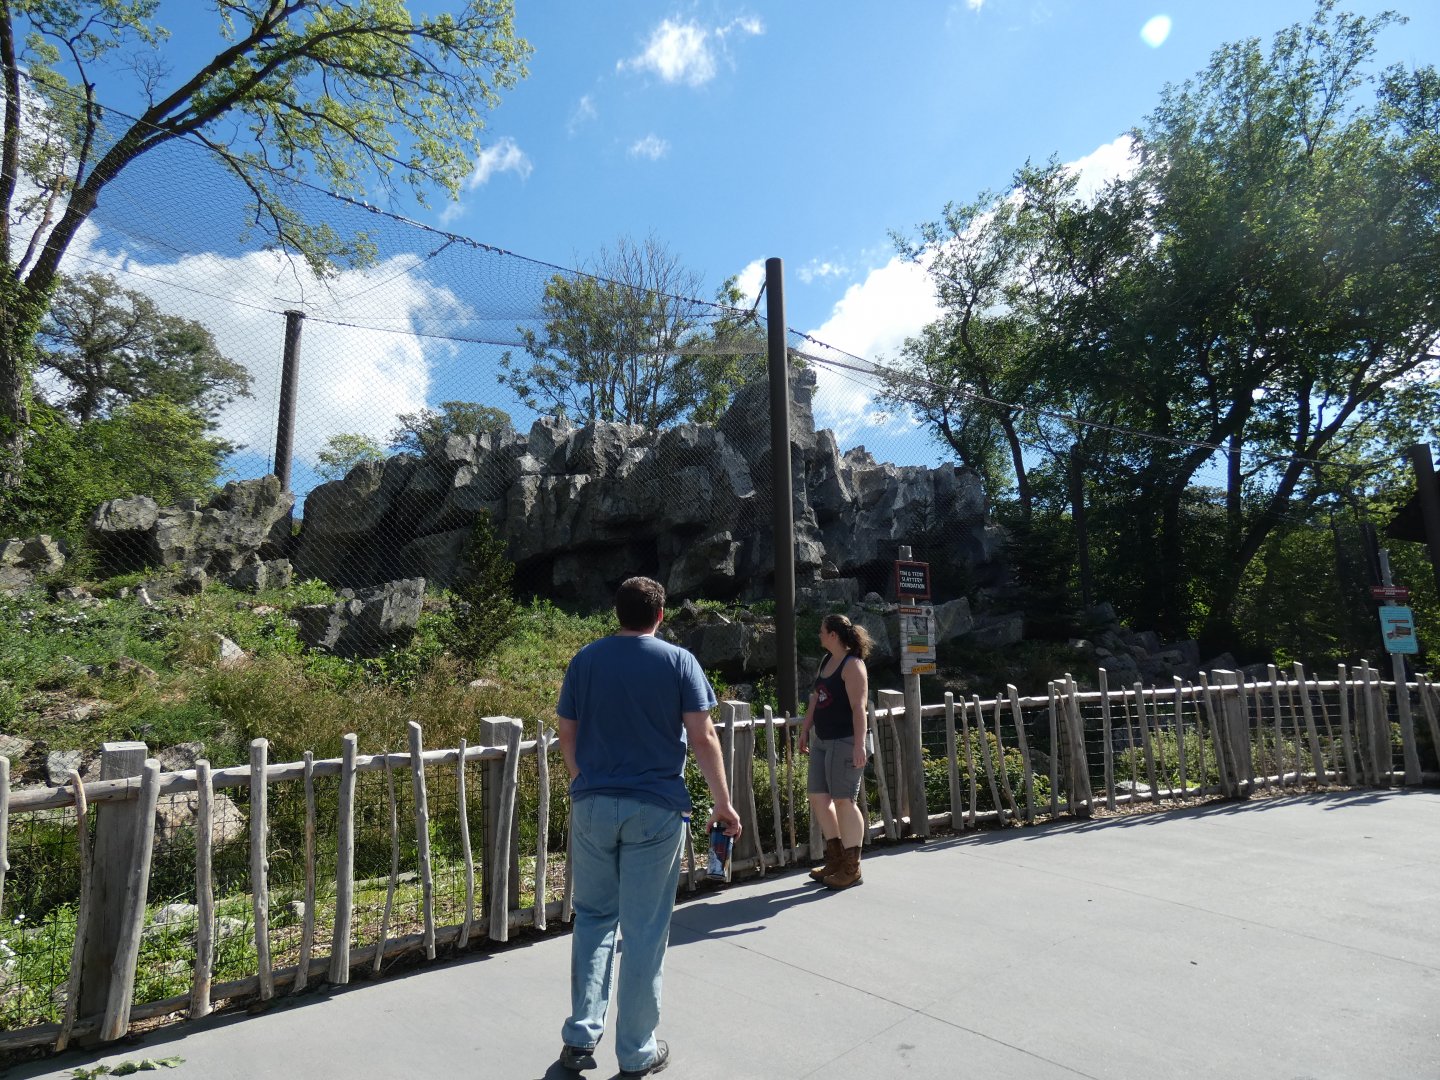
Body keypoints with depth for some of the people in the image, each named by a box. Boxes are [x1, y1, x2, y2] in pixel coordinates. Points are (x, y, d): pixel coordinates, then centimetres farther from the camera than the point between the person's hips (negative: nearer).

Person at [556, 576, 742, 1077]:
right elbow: (703, 737, -9)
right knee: (644, 930, 8)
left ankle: (581, 1037, 22)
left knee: (593, 918, 19)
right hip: (656, 810, -2)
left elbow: (567, 735, 7)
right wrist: (723, 804, -1)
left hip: (592, 806, 3)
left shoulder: (585, 659, 3)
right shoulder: (678, 661, -5)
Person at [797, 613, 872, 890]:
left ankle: (852, 869, 9)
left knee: (844, 800, -4)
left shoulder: (852, 665, -13)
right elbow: (815, 699, 19)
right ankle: (835, 858, 26)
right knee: (818, 795, 12)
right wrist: (805, 730, 20)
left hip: (845, 742, -9)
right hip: (822, 740, 9)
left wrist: (859, 745, -26)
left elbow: (859, 708, -20)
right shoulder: (827, 660, 13)